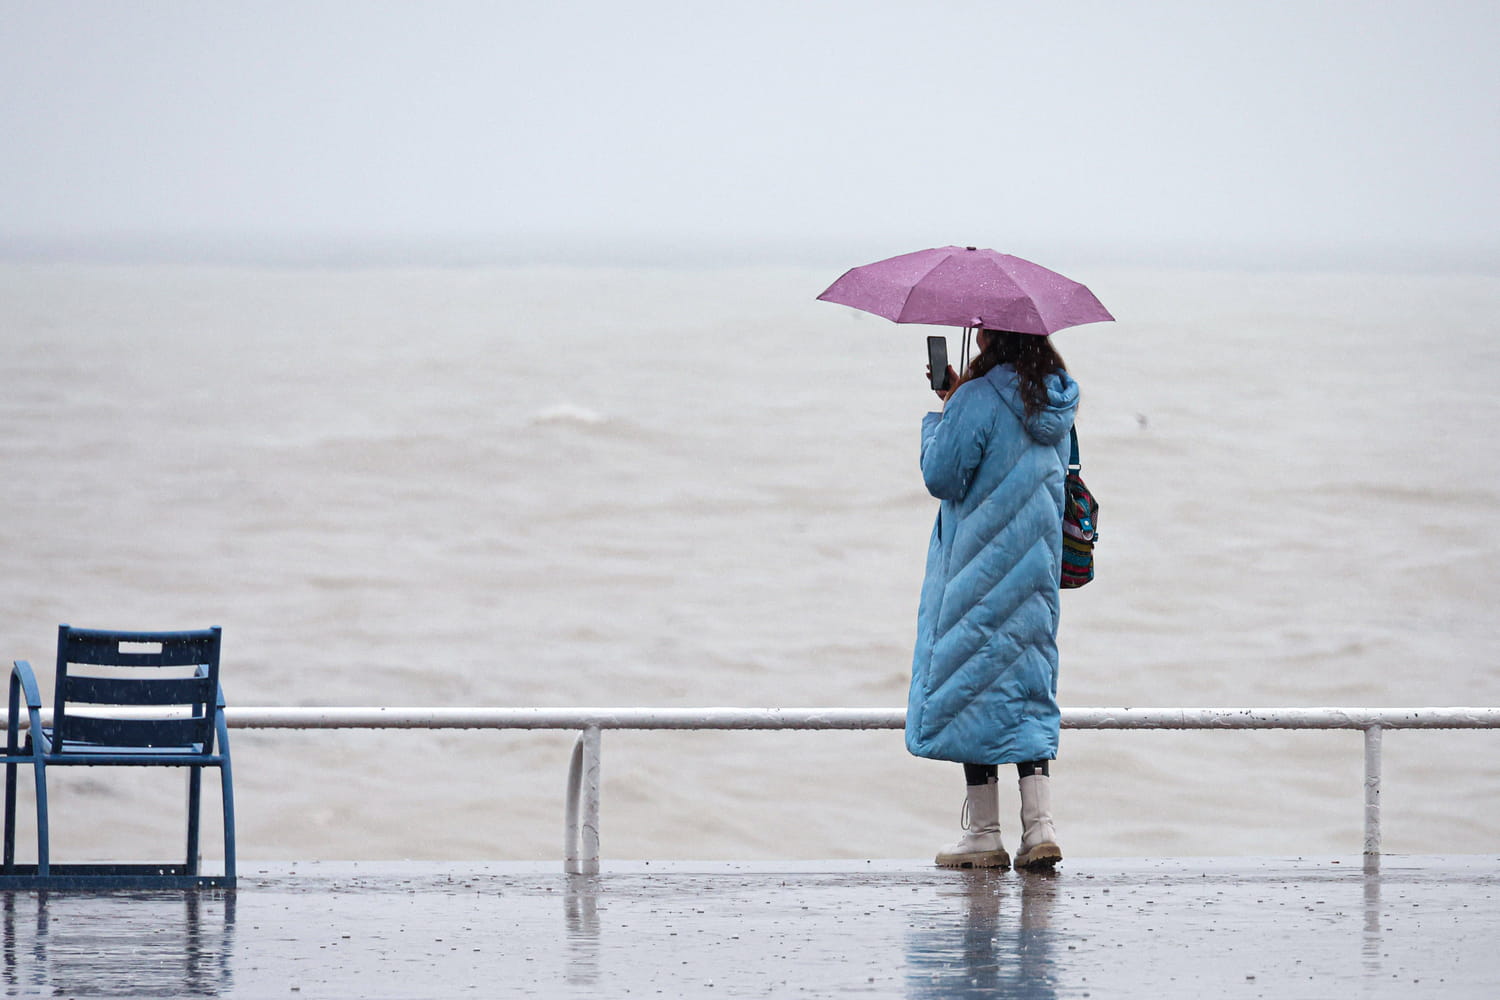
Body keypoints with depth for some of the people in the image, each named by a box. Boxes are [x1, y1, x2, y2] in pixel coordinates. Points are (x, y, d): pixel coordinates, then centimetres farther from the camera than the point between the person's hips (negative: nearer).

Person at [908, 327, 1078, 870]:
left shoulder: (976, 401, -16)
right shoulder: (1056, 403, 7)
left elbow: (942, 476, -14)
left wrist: (938, 418, 3)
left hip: (980, 567, -6)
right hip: (1037, 563, 6)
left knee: (975, 685, 2)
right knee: (1029, 686, 9)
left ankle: (984, 835, 3)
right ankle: (1040, 827, -2)